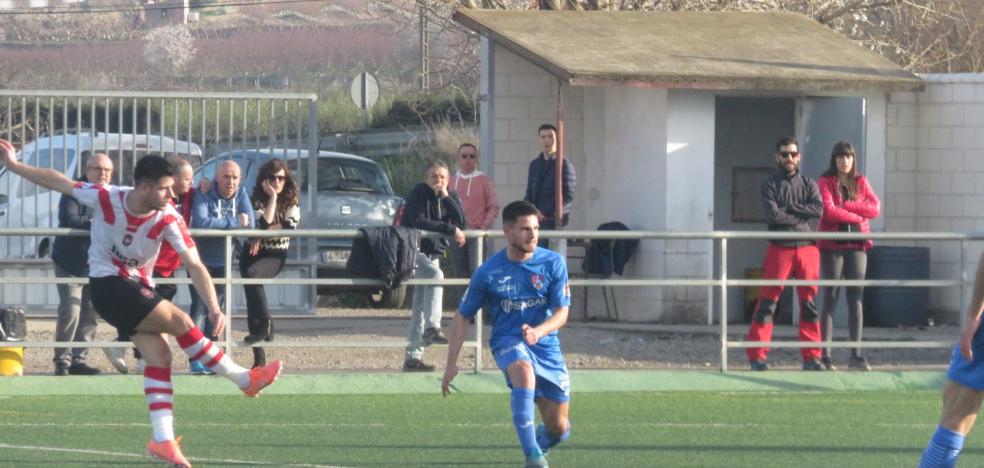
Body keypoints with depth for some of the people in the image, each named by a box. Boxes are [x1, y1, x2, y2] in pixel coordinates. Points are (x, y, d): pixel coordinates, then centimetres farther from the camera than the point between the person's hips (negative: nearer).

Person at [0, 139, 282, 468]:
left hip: (138, 287, 4)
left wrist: (214, 308, -32)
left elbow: (194, 265, -20)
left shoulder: (168, 219, -16)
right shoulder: (105, 198, -19)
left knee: (159, 356, -10)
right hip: (107, 283, -4)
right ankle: (244, 379, -7)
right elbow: (58, 182, -4)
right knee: (179, 321, -16)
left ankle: (163, 439, -9)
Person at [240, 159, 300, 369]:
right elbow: (264, 224, -15)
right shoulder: (257, 200, 1)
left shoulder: (292, 201, 3)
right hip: (252, 253, 2)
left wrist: (260, 236, -13)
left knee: (252, 273, -35)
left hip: (275, 255, -2)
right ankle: (259, 357, -4)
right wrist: (273, 197, -15)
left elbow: (289, 226, -11)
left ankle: (264, 325, -28)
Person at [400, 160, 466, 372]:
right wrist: (449, 229, -20)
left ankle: (413, 356, 7)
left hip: (434, 254, 6)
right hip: (414, 251, -6)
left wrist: (446, 197, -16)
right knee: (435, 275, -35)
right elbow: (418, 222, -21)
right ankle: (432, 327, -40)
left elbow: (461, 223, -7)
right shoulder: (418, 194, -9)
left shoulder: (451, 197, 7)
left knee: (420, 307, 6)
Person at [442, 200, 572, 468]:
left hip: (546, 344, 2)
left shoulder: (553, 263, -6)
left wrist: (538, 331, -30)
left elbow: (561, 313, -8)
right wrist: (452, 363, -2)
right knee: (523, 370, -40)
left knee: (559, 429, 3)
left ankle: (538, 443, 43)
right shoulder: (488, 272, -7)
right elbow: (463, 316, 3)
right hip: (507, 341, -2)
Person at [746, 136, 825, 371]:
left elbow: (818, 209, -5)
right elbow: (772, 215, -11)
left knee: (809, 303, 4)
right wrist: (801, 218, -8)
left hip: (808, 248, 3)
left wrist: (789, 208, -9)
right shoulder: (770, 185, 5)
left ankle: (811, 357, 8)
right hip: (780, 248, -3)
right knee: (767, 302, -7)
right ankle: (757, 356, -6)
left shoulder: (809, 185, 14)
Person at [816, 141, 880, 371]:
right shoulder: (825, 182, 0)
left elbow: (875, 208, -2)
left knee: (856, 300, 2)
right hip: (832, 246, -3)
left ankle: (856, 354, 4)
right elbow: (829, 211, -15)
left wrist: (845, 206, -10)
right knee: (830, 299, -3)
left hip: (856, 246, 3)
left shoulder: (860, 182, 11)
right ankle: (825, 354, -3)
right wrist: (857, 215, -8)